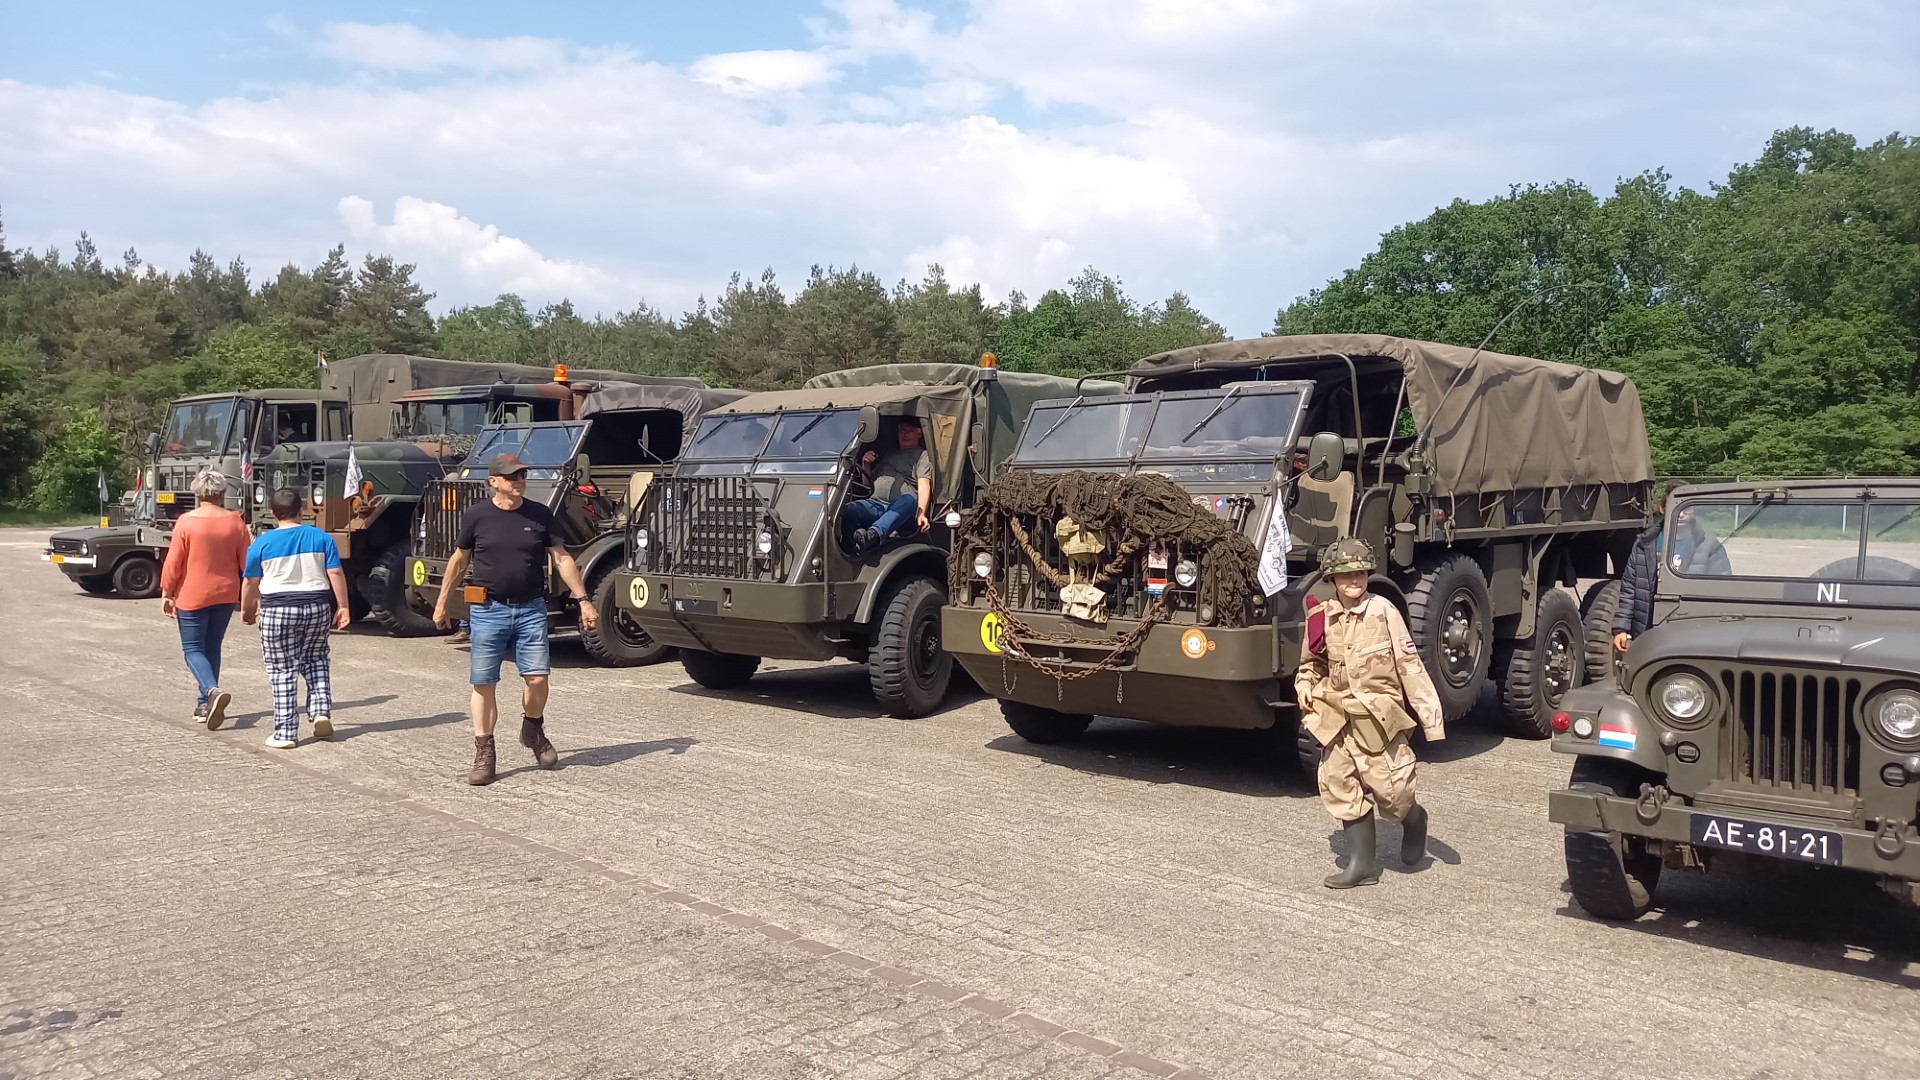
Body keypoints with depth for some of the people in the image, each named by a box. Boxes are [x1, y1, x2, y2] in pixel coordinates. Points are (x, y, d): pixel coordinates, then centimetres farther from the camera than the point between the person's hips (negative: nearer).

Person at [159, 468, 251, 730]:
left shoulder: (186, 522, -11)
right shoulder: (235, 522, -2)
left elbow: (173, 563, -9)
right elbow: (246, 562, 3)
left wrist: (166, 593, 1)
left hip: (192, 597, -3)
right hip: (225, 595, 4)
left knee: (193, 648, 3)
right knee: (212, 647, 15)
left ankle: (213, 691, -22)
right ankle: (205, 705, 18)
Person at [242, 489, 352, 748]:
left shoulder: (262, 542, -1)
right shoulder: (321, 538, 2)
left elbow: (251, 583, 5)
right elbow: (336, 574, -2)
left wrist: (246, 609, 19)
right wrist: (343, 607, 3)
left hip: (277, 610, -2)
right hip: (317, 607, 2)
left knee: (282, 671, 3)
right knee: (316, 660, 21)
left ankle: (285, 733, 4)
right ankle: (321, 711, 4)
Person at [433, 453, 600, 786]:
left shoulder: (540, 515, 3)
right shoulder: (477, 515, 0)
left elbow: (562, 559, 5)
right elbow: (459, 561, 10)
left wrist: (583, 600, 0)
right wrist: (442, 603, 13)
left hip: (530, 609, 1)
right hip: (488, 610, -1)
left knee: (537, 678, -6)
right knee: (483, 684, 2)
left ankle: (533, 730, 23)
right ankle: (484, 755, 13)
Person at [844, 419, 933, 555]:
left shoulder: (923, 455, 18)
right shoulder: (888, 454, 34)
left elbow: (924, 486, 1)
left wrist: (921, 514, -18)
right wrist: (865, 466, 15)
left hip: (900, 508, -4)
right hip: (875, 503, 4)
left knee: (910, 499, -42)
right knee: (849, 509, -29)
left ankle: (873, 535, -63)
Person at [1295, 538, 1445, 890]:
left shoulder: (1383, 610, -10)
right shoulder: (1321, 617, 2)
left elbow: (1410, 666, -9)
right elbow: (1311, 663, 21)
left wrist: (1431, 719, -10)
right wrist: (1305, 686, 0)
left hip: (1379, 713, -4)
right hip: (1338, 716, 4)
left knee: (1390, 790, -4)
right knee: (1339, 785, 3)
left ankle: (1413, 819, 32)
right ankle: (1362, 862, 15)